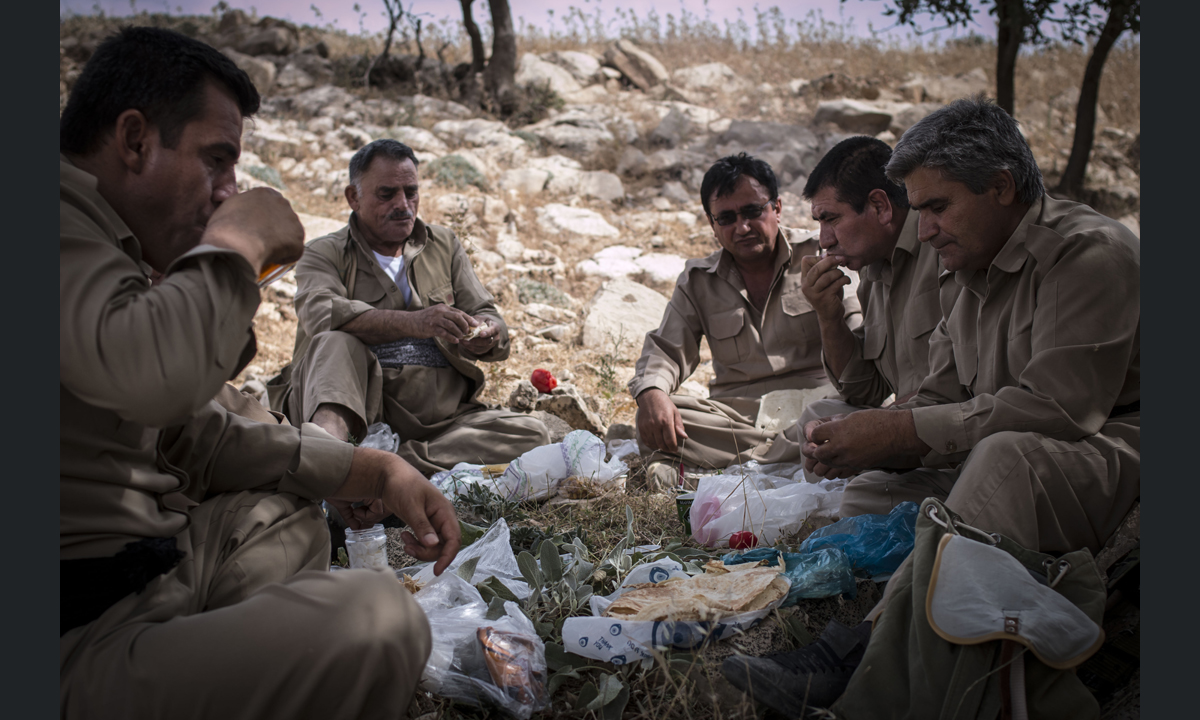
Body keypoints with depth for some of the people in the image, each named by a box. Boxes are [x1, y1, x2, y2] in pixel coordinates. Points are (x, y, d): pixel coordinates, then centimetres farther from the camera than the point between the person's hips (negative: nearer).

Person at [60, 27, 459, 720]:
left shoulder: (109, 244, 17)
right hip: (87, 632, -11)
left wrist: (379, 471, 12)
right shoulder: (68, 224, -15)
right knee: (375, 617, -26)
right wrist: (238, 243, -14)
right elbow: (149, 376, -35)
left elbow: (199, 436, 19)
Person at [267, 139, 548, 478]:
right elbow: (322, 315, -16)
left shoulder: (444, 245, 19)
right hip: (354, 409, -3)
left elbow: (487, 315, 11)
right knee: (336, 343, -29)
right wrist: (413, 322, -31)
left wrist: (486, 338, -15)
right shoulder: (324, 254, 6)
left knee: (531, 434, -20)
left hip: (441, 418, 3)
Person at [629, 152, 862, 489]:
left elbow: (859, 334, -2)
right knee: (653, 419, -25)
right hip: (736, 415, 2)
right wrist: (651, 392, -17)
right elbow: (665, 348, 7)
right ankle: (787, 455, -29)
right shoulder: (697, 281, 12)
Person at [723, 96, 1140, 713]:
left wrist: (898, 431, -25)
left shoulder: (1091, 252, -13)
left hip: (1113, 459, -9)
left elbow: (1054, 406, -25)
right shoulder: (975, 280, 13)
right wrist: (853, 437, -9)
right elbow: (937, 404, 12)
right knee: (870, 492, 0)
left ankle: (854, 652, -36)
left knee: (1005, 454, -37)